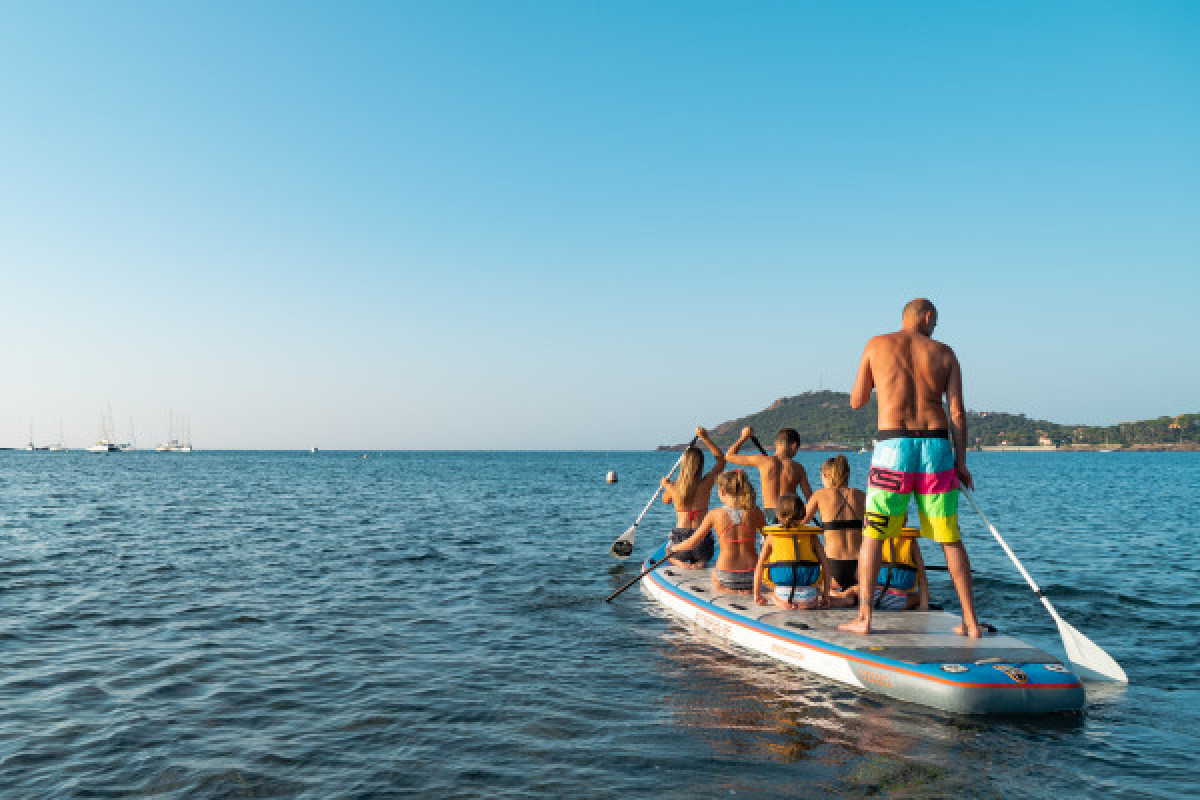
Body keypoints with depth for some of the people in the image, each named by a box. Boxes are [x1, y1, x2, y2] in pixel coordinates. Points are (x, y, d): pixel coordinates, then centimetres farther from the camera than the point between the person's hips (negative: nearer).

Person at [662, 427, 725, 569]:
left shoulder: (673, 487, -4)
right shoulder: (706, 483, -7)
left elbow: (666, 500, 22)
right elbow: (721, 459, 8)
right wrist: (706, 439, 5)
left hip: (679, 537, 0)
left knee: (672, 557, 32)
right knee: (704, 559, 31)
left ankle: (680, 563, -3)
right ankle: (700, 563, -5)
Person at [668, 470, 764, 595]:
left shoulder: (715, 514, -7)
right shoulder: (754, 511, -4)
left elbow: (693, 542, 3)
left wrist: (673, 548, 21)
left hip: (726, 575, -3)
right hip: (751, 574, 3)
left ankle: (730, 592, 0)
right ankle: (747, 591, 3)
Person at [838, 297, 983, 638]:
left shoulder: (877, 345, 6)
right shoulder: (944, 354, 9)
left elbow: (855, 402, 11)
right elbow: (957, 412, 3)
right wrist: (961, 462, 8)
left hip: (892, 446, -2)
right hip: (937, 446, 2)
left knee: (872, 536, 7)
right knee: (950, 540, 11)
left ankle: (863, 618, 4)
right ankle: (971, 622, 16)